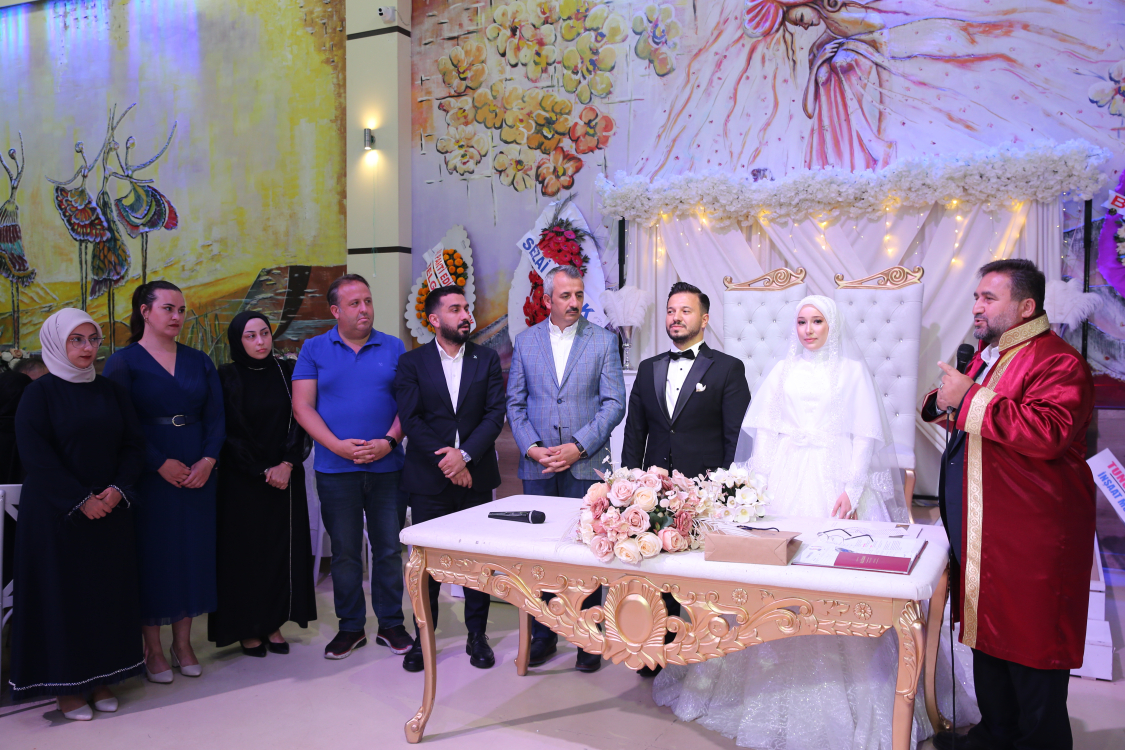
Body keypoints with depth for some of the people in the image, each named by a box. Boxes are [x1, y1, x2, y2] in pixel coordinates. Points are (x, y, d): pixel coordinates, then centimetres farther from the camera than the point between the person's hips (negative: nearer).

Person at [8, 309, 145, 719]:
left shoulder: (112, 391, 8)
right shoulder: (39, 393, -5)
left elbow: (134, 444, 5)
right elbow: (36, 455, -12)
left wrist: (117, 490, -11)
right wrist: (81, 500, -17)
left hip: (110, 511, 4)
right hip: (56, 513, -4)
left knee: (109, 590, 6)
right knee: (61, 593, 2)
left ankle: (100, 677, 18)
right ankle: (64, 685, 13)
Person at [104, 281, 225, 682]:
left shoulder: (198, 361, 10)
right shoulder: (123, 362, -2)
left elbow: (215, 416, 5)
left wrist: (208, 460, -10)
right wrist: (161, 464, -16)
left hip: (198, 471, 4)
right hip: (149, 473, -4)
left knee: (193, 551, 6)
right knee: (152, 553, 1)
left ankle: (183, 644, 19)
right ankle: (153, 649, 14)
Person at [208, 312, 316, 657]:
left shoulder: (287, 372, 5)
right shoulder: (227, 379, -3)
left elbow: (299, 421, 2)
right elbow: (228, 434, -6)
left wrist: (287, 464, -10)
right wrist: (263, 471, -10)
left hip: (286, 476, 3)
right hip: (242, 480, -3)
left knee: (283, 549, 4)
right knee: (245, 550, 2)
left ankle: (274, 624, 15)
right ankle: (247, 629, 13)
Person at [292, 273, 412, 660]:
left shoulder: (394, 348, 6)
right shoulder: (314, 349, 4)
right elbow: (302, 406, -2)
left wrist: (389, 441, -13)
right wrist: (337, 446, -13)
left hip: (387, 466, 1)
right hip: (335, 469, 0)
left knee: (389, 549, 6)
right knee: (344, 552, 9)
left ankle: (390, 624, 20)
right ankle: (351, 627, 22)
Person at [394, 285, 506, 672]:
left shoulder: (487, 358, 6)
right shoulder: (412, 363, 2)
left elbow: (495, 414, -2)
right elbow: (411, 420, -6)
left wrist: (465, 454, -14)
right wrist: (445, 461, -13)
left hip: (475, 476, 1)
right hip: (429, 479, -1)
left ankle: (477, 635, 20)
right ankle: (423, 637, 19)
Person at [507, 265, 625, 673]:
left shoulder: (603, 340, 2)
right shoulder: (525, 341, 8)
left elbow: (614, 403, -3)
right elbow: (515, 403, 7)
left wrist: (578, 446, -12)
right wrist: (532, 448, -7)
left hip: (586, 464, -2)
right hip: (538, 466, 2)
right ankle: (543, 635, 23)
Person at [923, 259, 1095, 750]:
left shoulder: (1057, 362, -15)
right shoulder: (985, 355, 14)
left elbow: (1048, 431, -32)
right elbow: (978, 427, 29)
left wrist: (969, 399, -26)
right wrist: (943, 403, 5)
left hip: (1030, 541, -9)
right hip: (979, 534, 10)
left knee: (1031, 646, 3)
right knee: (987, 633, 19)